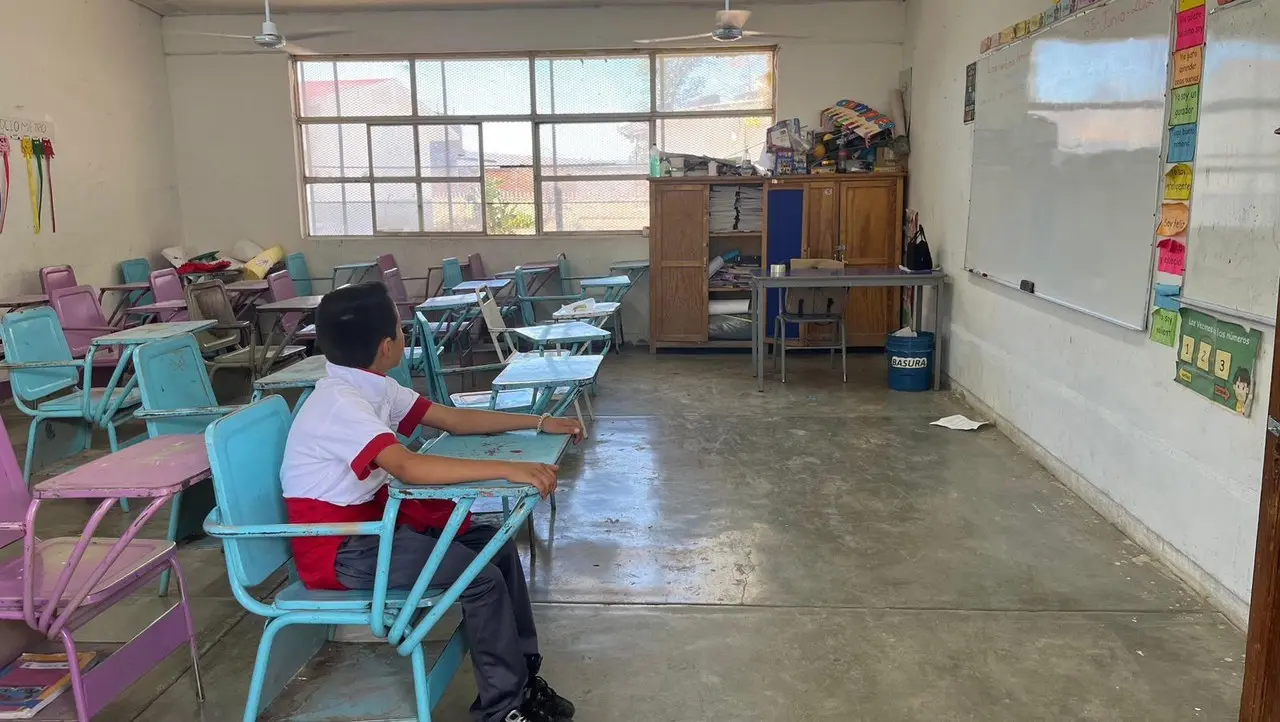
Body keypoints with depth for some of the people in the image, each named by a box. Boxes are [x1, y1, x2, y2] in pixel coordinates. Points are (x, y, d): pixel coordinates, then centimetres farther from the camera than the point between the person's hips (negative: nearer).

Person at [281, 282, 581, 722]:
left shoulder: (372, 387, 3)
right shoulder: (341, 403, -25)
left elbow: (454, 420, 9)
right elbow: (409, 468, -39)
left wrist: (539, 423, 5)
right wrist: (508, 469, -41)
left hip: (374, 518, 9)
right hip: (338, 549, -9)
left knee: (497, 547, 2)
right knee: (482, 578, -18)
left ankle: (521, 676, 13)